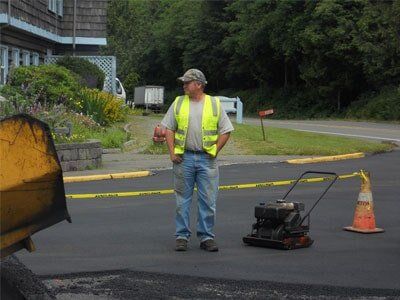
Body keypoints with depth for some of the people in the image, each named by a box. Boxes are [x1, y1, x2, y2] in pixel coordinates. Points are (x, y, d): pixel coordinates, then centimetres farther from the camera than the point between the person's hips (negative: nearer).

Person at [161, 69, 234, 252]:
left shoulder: (215, 104, 4)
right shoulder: (178, 103, 7)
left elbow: (225, 131, 5)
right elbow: (169, 128, 7)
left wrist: (215, 152, -3)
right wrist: (172, 152, -3)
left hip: (207, 159, -1)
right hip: (184, 158, 1)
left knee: (208, 201, 2)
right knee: (182, 199, 5)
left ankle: (206, 237, 10)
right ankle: (182, 236, 12)